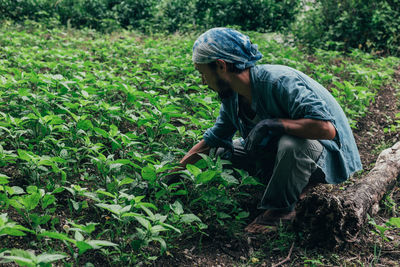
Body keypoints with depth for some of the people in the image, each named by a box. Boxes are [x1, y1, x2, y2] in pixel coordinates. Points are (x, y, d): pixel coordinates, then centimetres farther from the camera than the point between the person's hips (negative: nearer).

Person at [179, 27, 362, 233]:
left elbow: (326, 129, -39)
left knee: (291, 144, -41)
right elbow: (211, 139, 11)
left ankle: (280, 209, -16)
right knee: (224, 151, 8)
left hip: (328, 156, -8)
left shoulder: (280, 81, -29)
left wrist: (271, 123, -36)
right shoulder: (231, 97, -3)